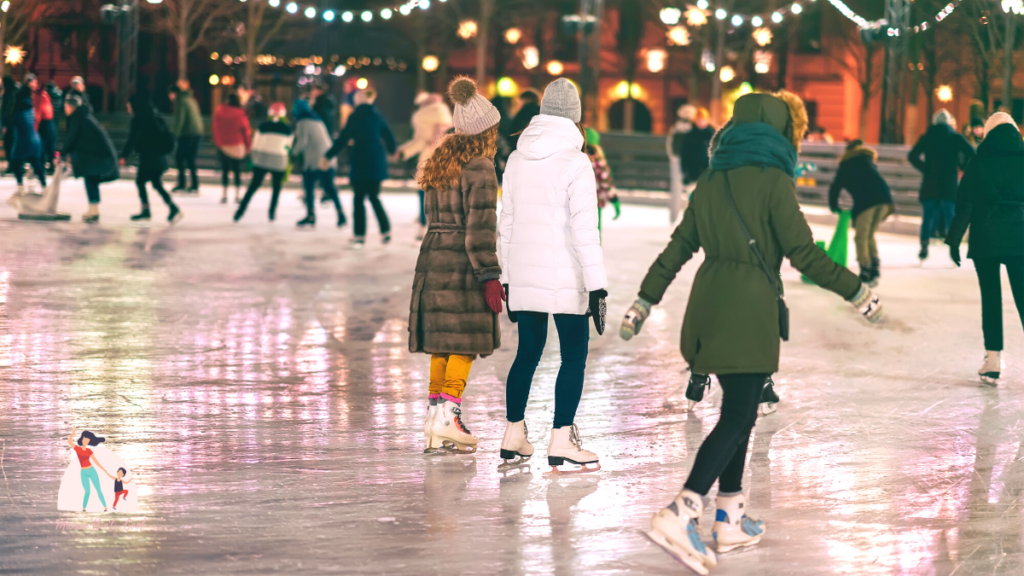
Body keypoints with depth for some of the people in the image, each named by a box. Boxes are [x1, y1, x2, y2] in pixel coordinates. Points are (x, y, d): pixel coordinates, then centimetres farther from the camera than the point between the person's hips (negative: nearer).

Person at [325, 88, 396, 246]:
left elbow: (343, 139, -11)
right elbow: (389, 138, 12)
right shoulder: (377, 116, 5)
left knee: (359, 198, 4)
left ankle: (360, 235, 4)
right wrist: (391, 150, 34)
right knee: (373, 197, 17)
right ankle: (386, 231, 13)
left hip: (360, 163, -5)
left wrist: (329, 156, -2)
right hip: (377, 163, 5)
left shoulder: (355, 117, -10)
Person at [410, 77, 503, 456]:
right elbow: (480, 228, -17)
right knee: (465, 342, -2)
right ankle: (448, 414, -10)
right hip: (462, 266, -8)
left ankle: (436, 417, 12)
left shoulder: (439, 165, 12)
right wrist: (490, 277, -14)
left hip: (433, 259, 8)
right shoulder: (479, 169, -13)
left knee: (442, 342, 11)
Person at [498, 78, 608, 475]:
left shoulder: (517, 160, 9)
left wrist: (507, 277, 21)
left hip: (523, 275, 6)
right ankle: (561, 443, -2)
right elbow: (584, 230, -15)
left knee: (528, 353, 15)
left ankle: (513, 436, 18)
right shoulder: (575, 163, -11)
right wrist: (596, 285, -14)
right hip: (564, 278, -6)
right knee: (574, 356, 1)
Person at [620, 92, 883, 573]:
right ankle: (679, 515, -21)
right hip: (749, 308, -7)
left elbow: (677, 249, 13)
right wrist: (858, 293, -3)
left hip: (709, 304, 7)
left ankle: (730, 518, 19)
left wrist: (644, 302, 19)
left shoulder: (712, 181, 12)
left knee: (739, 410, 17)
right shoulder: (773, 180, -7)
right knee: (737, 416, -8)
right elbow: (803, 253, -10)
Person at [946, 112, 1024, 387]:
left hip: (986, 240, -1)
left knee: (991, 297, 8)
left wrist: (954, 240, 2)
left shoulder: (980, 161, -2)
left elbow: (965, 204, -4)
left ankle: (993, 358, 4)